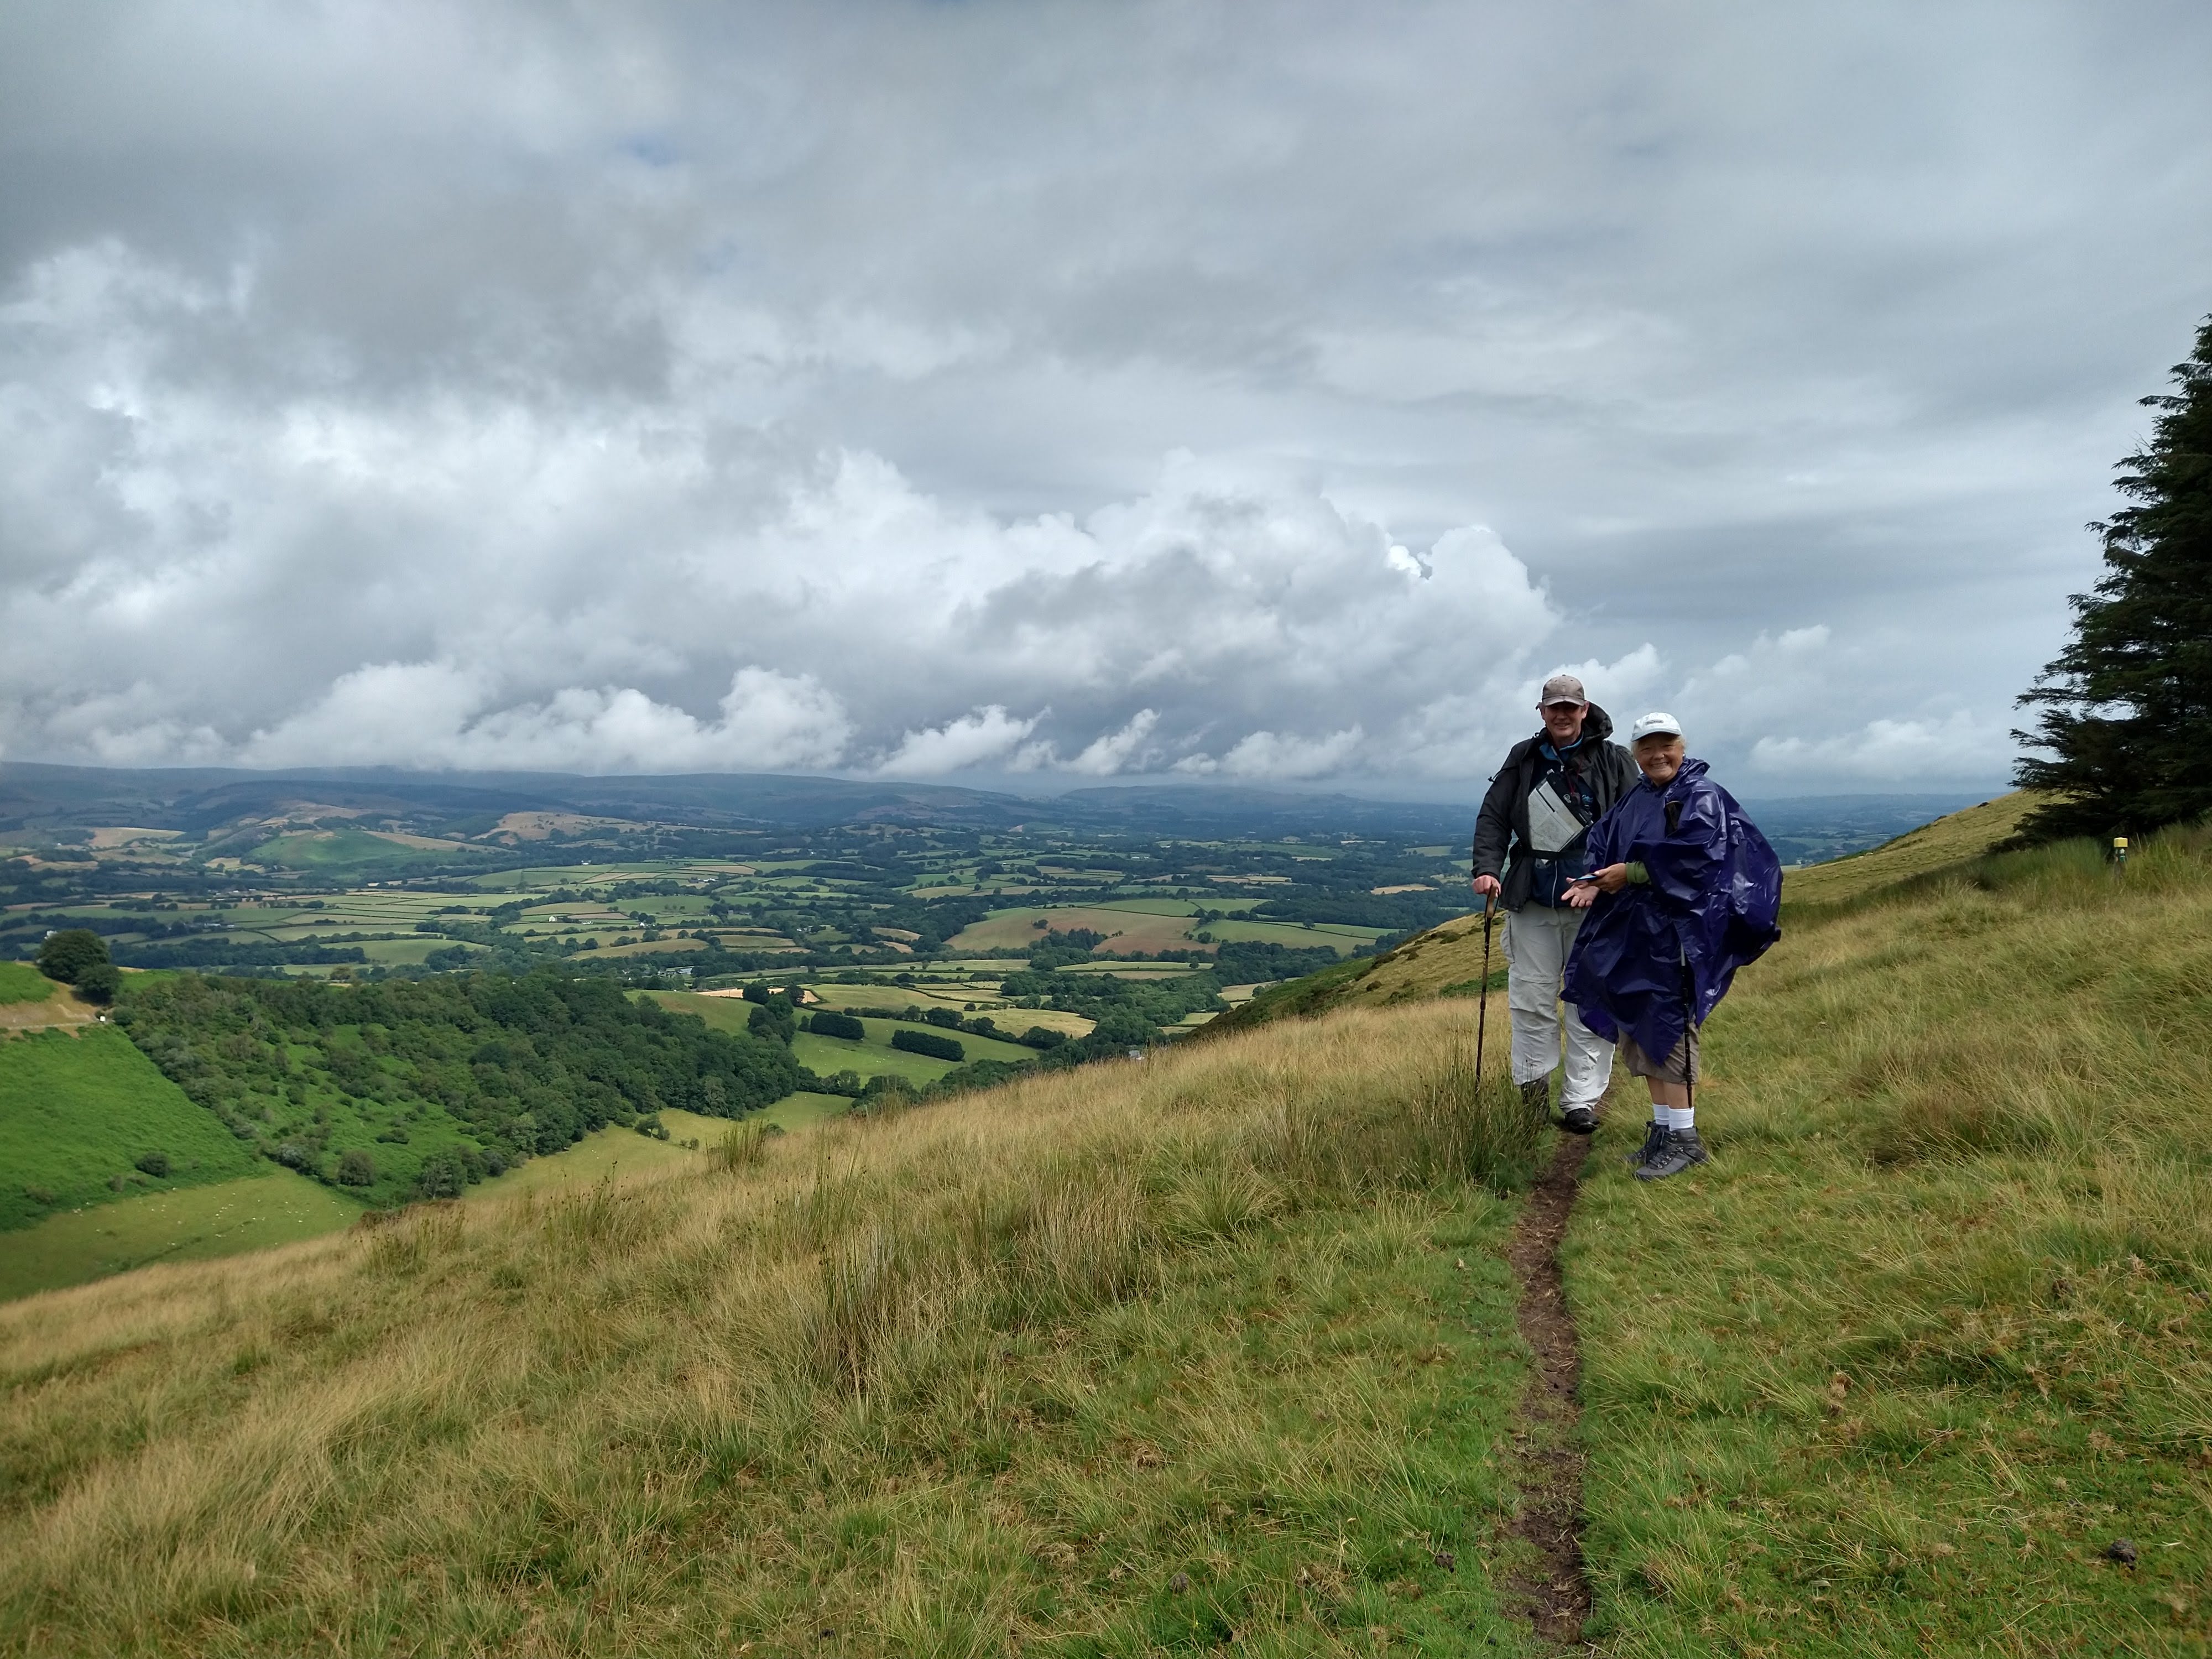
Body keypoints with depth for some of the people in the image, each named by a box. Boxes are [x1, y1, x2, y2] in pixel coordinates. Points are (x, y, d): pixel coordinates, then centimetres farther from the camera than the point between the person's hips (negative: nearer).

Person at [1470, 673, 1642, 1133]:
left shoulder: (1614, 760, 4)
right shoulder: (1523, 759, 11)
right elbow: (1493, 817, 9)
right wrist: (1487, 869, -6)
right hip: (1532, 897, 2)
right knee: (1530, 999, 6)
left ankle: (1582, 1100, 8)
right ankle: (1533, 1092, 17)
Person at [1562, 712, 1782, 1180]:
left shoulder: (1702, 796, -7)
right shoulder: (1634, 800, 16)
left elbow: (1692, 858, -19)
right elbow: (1604, 844, 10)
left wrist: (1631, 872, -17)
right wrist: (1595, 882, -9)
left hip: (1677, 934, -8)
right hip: (1633, 932, 8)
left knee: (1669, 1031, -8)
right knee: (1640, 1031, 11)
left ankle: (1684, 1139, 1)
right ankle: (1663, 1128, 22)